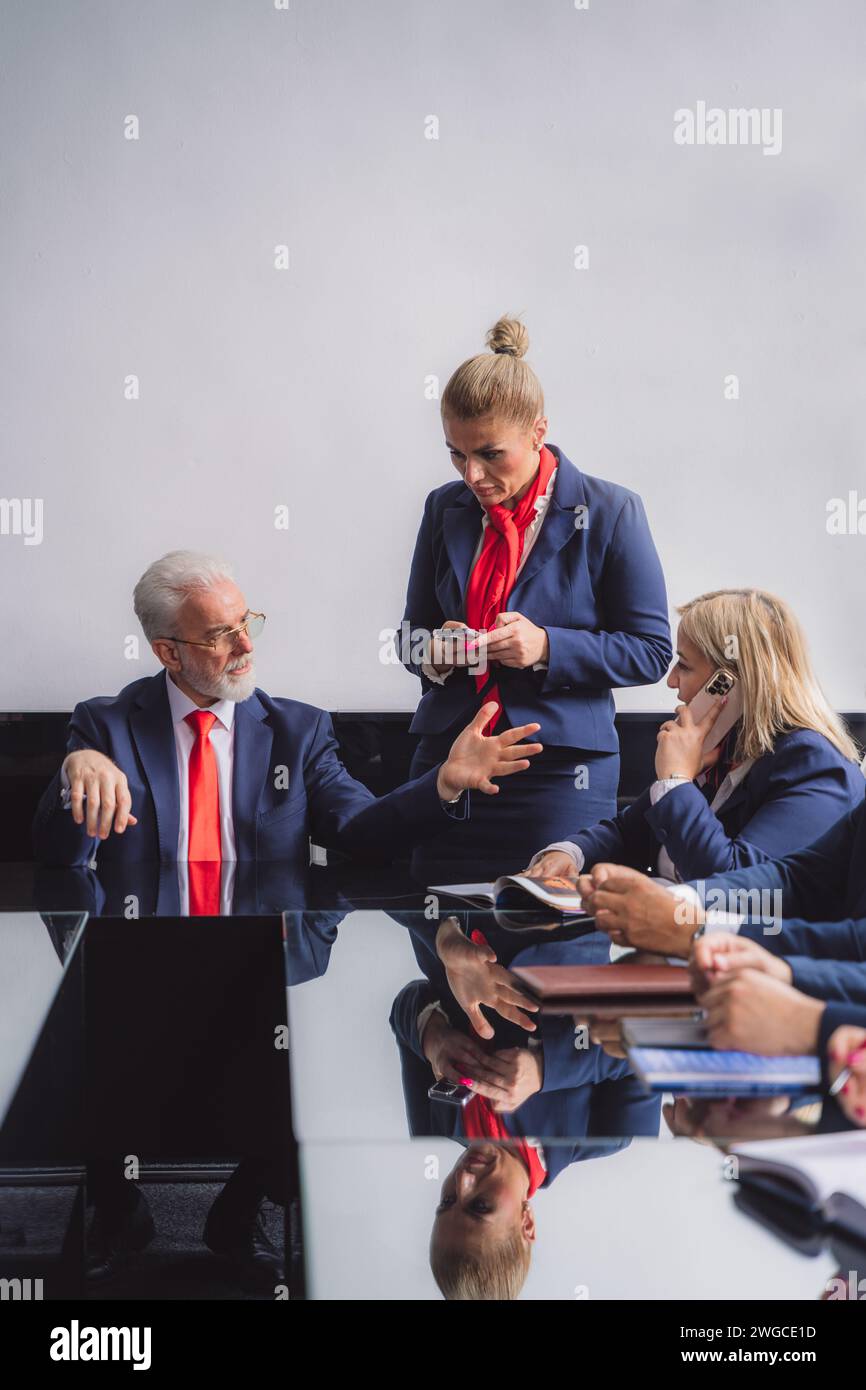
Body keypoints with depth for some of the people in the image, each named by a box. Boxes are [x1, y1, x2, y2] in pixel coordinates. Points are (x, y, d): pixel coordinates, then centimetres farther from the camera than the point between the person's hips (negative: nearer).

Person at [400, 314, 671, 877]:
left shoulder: (610, 512, -4)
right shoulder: (446, 507, 8)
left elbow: (650, 650, -4)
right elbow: (414, 632, 17)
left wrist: (548, 647, -17)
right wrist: (432, 653, -7)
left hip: (560, 772, -3)